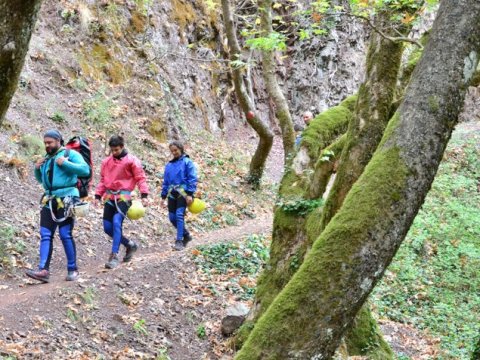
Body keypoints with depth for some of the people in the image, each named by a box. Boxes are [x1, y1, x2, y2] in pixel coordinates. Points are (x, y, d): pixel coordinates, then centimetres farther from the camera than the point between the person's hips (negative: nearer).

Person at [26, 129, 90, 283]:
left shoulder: (70, 154, -2)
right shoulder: (47, 158, 19)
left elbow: (85, 170, -14)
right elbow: (41, 180, 29)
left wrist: (65, 163, -17)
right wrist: (37, 169, 10)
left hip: (66, 199, -7)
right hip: (49, 200, 7)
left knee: (65, 234, -5)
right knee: (45, 234, -4)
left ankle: (72, 269, 6)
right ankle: (43, 270, -11)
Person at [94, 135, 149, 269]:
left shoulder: (131, 160, -2)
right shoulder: (106, 162, 12)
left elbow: (140, 178, -3)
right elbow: (102, 180, 18)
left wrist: (144, 195, -13)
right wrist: (98, 196, 10)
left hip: (123, 196, -6)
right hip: (109, 197, 6)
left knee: (117, 222, -22)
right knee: (107, 227, 2)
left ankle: (114, 255, -21)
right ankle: (130, 245, 23)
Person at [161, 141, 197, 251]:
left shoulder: (187, 162, 0)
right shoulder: (169, 165, 16)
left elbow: (192, 179, -6)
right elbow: (165, 181, 19)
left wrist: (190, 194, -14)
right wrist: (163, 196, 14)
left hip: (183, 193, -6)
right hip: (172, 193, 6)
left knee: (179, 215, -16)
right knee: (172, 217, 3)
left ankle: (179, 241, -15)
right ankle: (186, 235, 23)